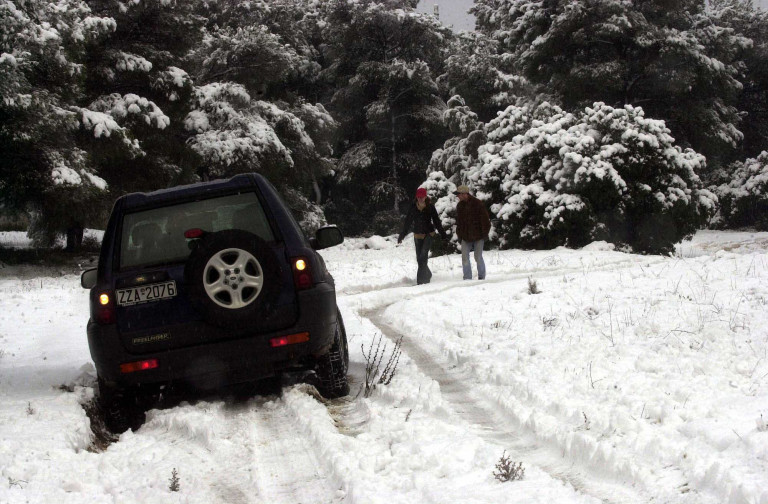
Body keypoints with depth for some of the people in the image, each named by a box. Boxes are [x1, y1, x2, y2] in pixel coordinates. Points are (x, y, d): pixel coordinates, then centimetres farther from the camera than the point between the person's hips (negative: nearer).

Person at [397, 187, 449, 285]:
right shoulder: (413, 208, 2)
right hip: (417, 235, 4)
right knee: (419, 258, 7)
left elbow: (436, 221, 2)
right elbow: (407, 222, 8)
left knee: (423, 256, -18)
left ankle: (421, 279, -19)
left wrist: (443, 234, 1)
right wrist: (402, 235, 8)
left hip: (428, 234, -4)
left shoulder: (430, 207, -4)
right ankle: (427, 275, 30)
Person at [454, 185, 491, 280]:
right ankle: (467, 278, 5)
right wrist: (459, 234, 8)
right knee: (465, 257, -3)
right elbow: (458, 221, 14)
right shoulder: (460, 206, 6)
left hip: (478, 236, -5)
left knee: (478, 257, -2)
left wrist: (485, 234, -8)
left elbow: (485, 219, -7)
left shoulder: (477, 204, -11)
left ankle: (481, 277, 14)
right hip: (465, 237, 5)